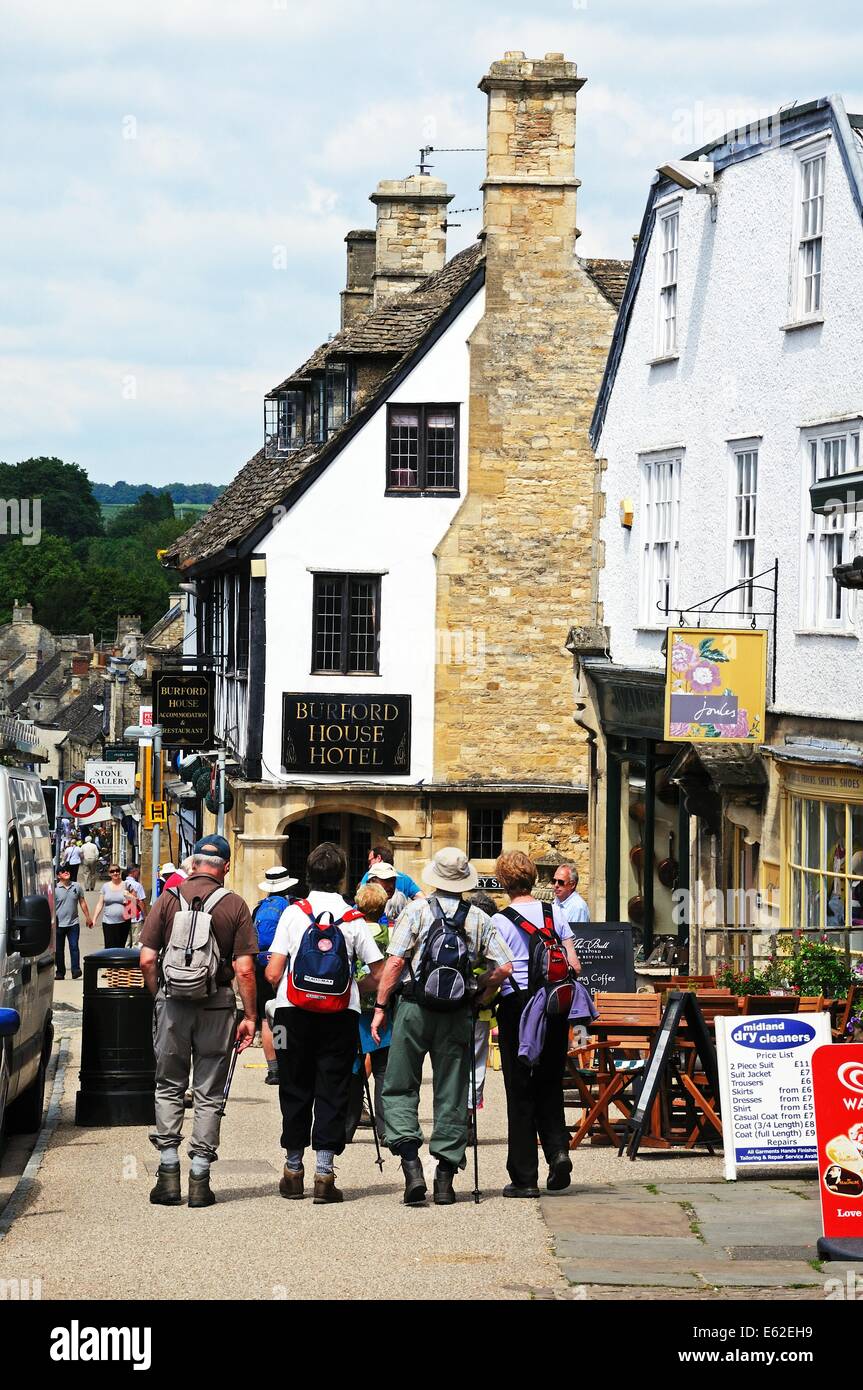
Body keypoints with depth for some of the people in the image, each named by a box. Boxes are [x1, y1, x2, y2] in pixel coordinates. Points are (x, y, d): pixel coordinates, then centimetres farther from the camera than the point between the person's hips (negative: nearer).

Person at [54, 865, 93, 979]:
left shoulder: (77, 887, 6)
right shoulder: (55, 888, -3)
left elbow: (82, 902, 14)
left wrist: (87, 917, 14)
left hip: (73, 923, 1)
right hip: (59, 924, -1)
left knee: (74, 947, -9)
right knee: (59, 949, 6)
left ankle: (76, 970, -12)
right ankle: (60, 972, 13)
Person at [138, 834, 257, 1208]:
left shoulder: (168, 899, 0)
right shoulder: (235, 905, -3)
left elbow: (147, 959, -3)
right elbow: (245, 969, -7)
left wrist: (159, 997, 11)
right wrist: (249, 1016, 0)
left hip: (172, 1000, 1)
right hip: (217, 1006, -1)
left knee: (169, 1088, 13)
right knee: (208, 1094, 7)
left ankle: (168, 1173, 7)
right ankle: (200, 1179, 6)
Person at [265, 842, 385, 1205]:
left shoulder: (293, 914, -2)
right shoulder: (354, 919, 0)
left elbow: (273, 973, -6)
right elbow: (379, 974, 1)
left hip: (294, 1011, 0)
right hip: (340, 1014, 0)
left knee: (295, 1089, 12)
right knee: (332, 1092, 3)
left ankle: (293, 1169, 18)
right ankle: (324, 1171, -3)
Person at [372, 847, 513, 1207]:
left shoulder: (417, 910, -4)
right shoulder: (478, 920, 3)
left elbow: (395, 961, -9)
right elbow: (504, 966, 0)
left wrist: (380, 1006, -3)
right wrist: (479, 996, 13)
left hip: (414, 1007, -2)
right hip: (457, 1015, 2)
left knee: (399, 1088, 6)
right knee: (452, 1096, 8)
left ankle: (411, 1164, -12)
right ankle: (445, 1177, 8)